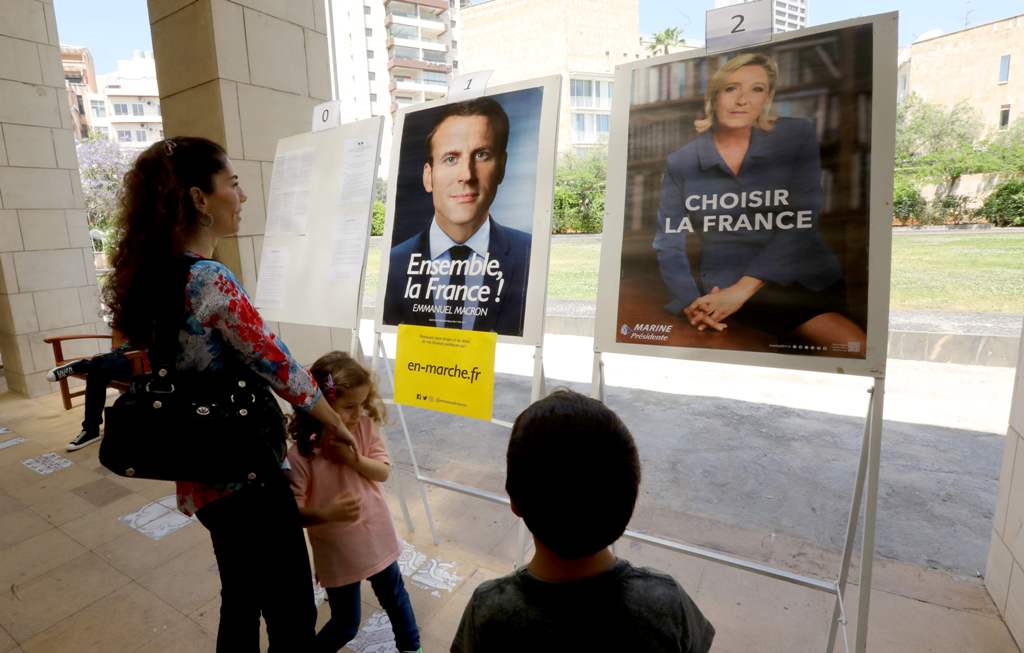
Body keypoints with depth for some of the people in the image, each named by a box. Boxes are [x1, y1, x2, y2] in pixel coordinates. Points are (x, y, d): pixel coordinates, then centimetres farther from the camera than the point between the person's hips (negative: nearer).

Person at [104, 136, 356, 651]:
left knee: (240, 602, 27)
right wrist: (338, 427, -4)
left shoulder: (154, 278, 4)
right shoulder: (210, 281, -23)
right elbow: (281, 370, -19)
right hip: (247, 477, -9)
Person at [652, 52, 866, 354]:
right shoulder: (680, 162, 3)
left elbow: (800, 223, -7)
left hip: (807, 281, 2)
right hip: (723, 292, -2)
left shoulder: (797, 137, 3)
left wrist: (743, 289, -19)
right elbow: (668, 244, 2)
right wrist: (690, 303, -15)